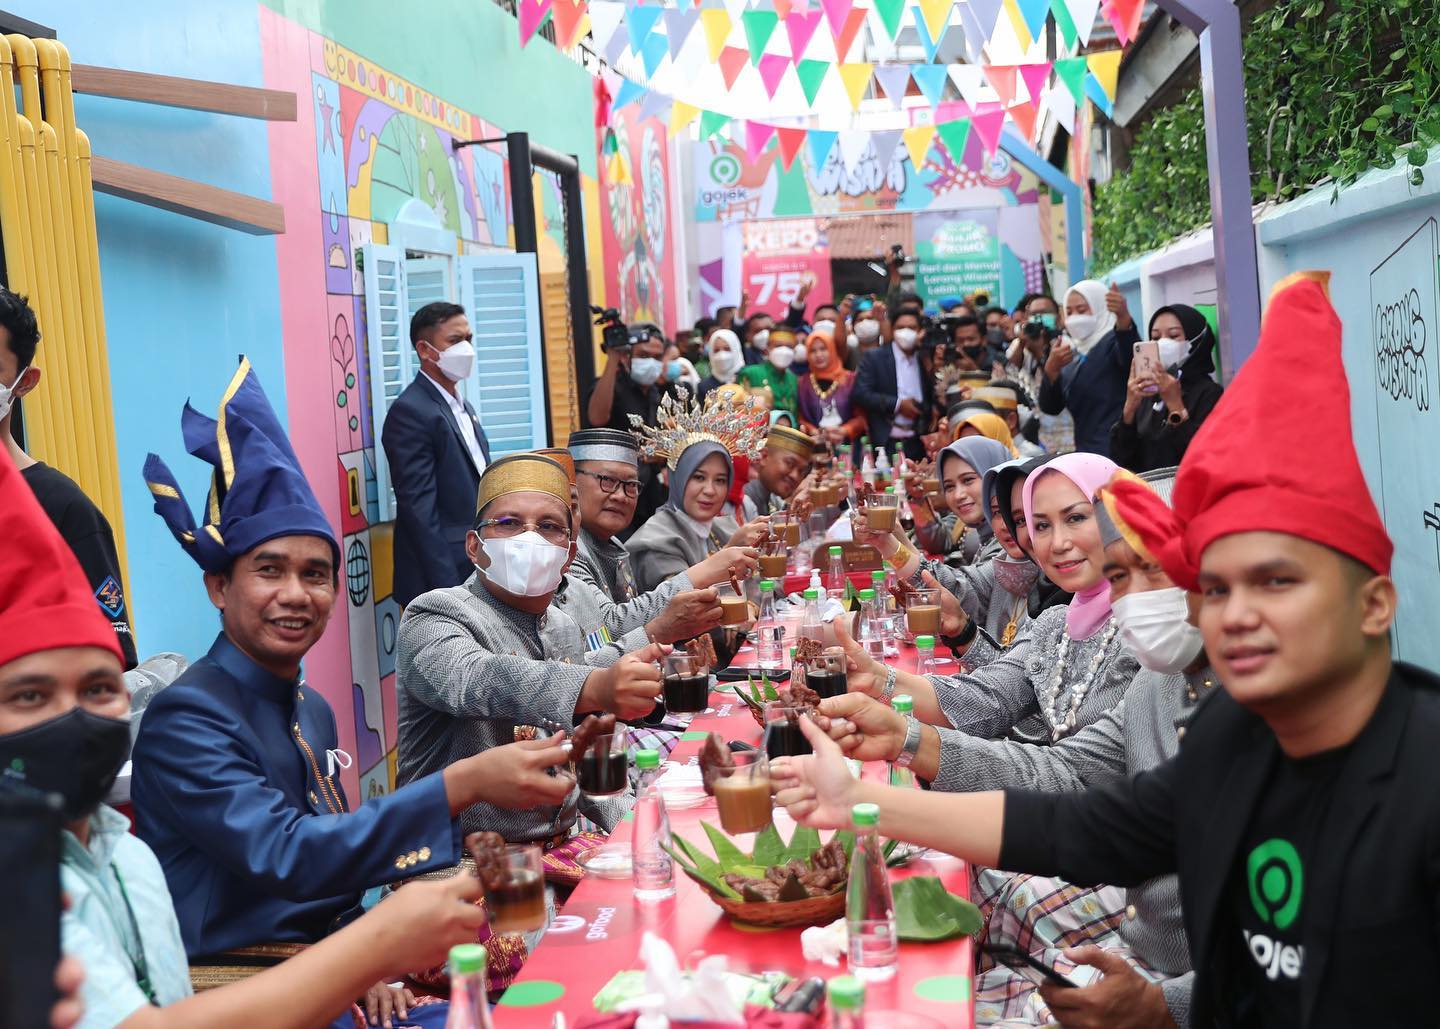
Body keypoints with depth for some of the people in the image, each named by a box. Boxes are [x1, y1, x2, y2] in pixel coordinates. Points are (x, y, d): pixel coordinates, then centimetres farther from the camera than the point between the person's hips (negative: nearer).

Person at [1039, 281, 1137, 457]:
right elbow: (1050, 407, 7)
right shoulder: (1072, 352, 16)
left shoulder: (1113, 342, -4)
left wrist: (1124, 317, -48)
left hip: (1118, 451, -7)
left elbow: (1131, 355, -30)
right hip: (1085, 452, 7)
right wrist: (1051, 368, -10)